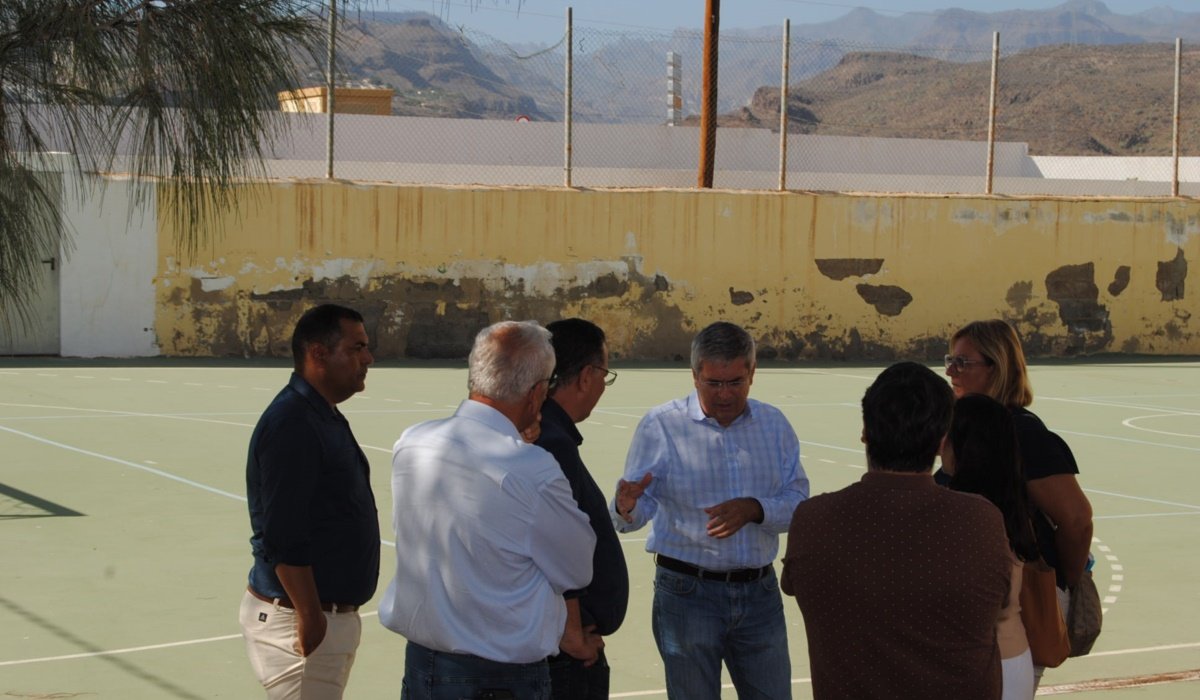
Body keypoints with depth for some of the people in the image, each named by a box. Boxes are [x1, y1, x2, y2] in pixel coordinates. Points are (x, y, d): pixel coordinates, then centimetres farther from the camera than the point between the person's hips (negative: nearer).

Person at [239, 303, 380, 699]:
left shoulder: (326, 418, 13)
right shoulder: (291, 424, -19)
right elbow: (282, 539, -24)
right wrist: (310, 619, -24)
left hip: (329, 615, 10)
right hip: (297, 619, -10)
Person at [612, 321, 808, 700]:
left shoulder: (774, 425, 6)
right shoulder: (661, 425, -6)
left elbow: (799, 502, 1)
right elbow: (637, 511, -10)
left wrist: (755, 509, -18)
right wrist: (626, 508, -35)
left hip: (760, 593, 4)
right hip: (688, 593, -3)